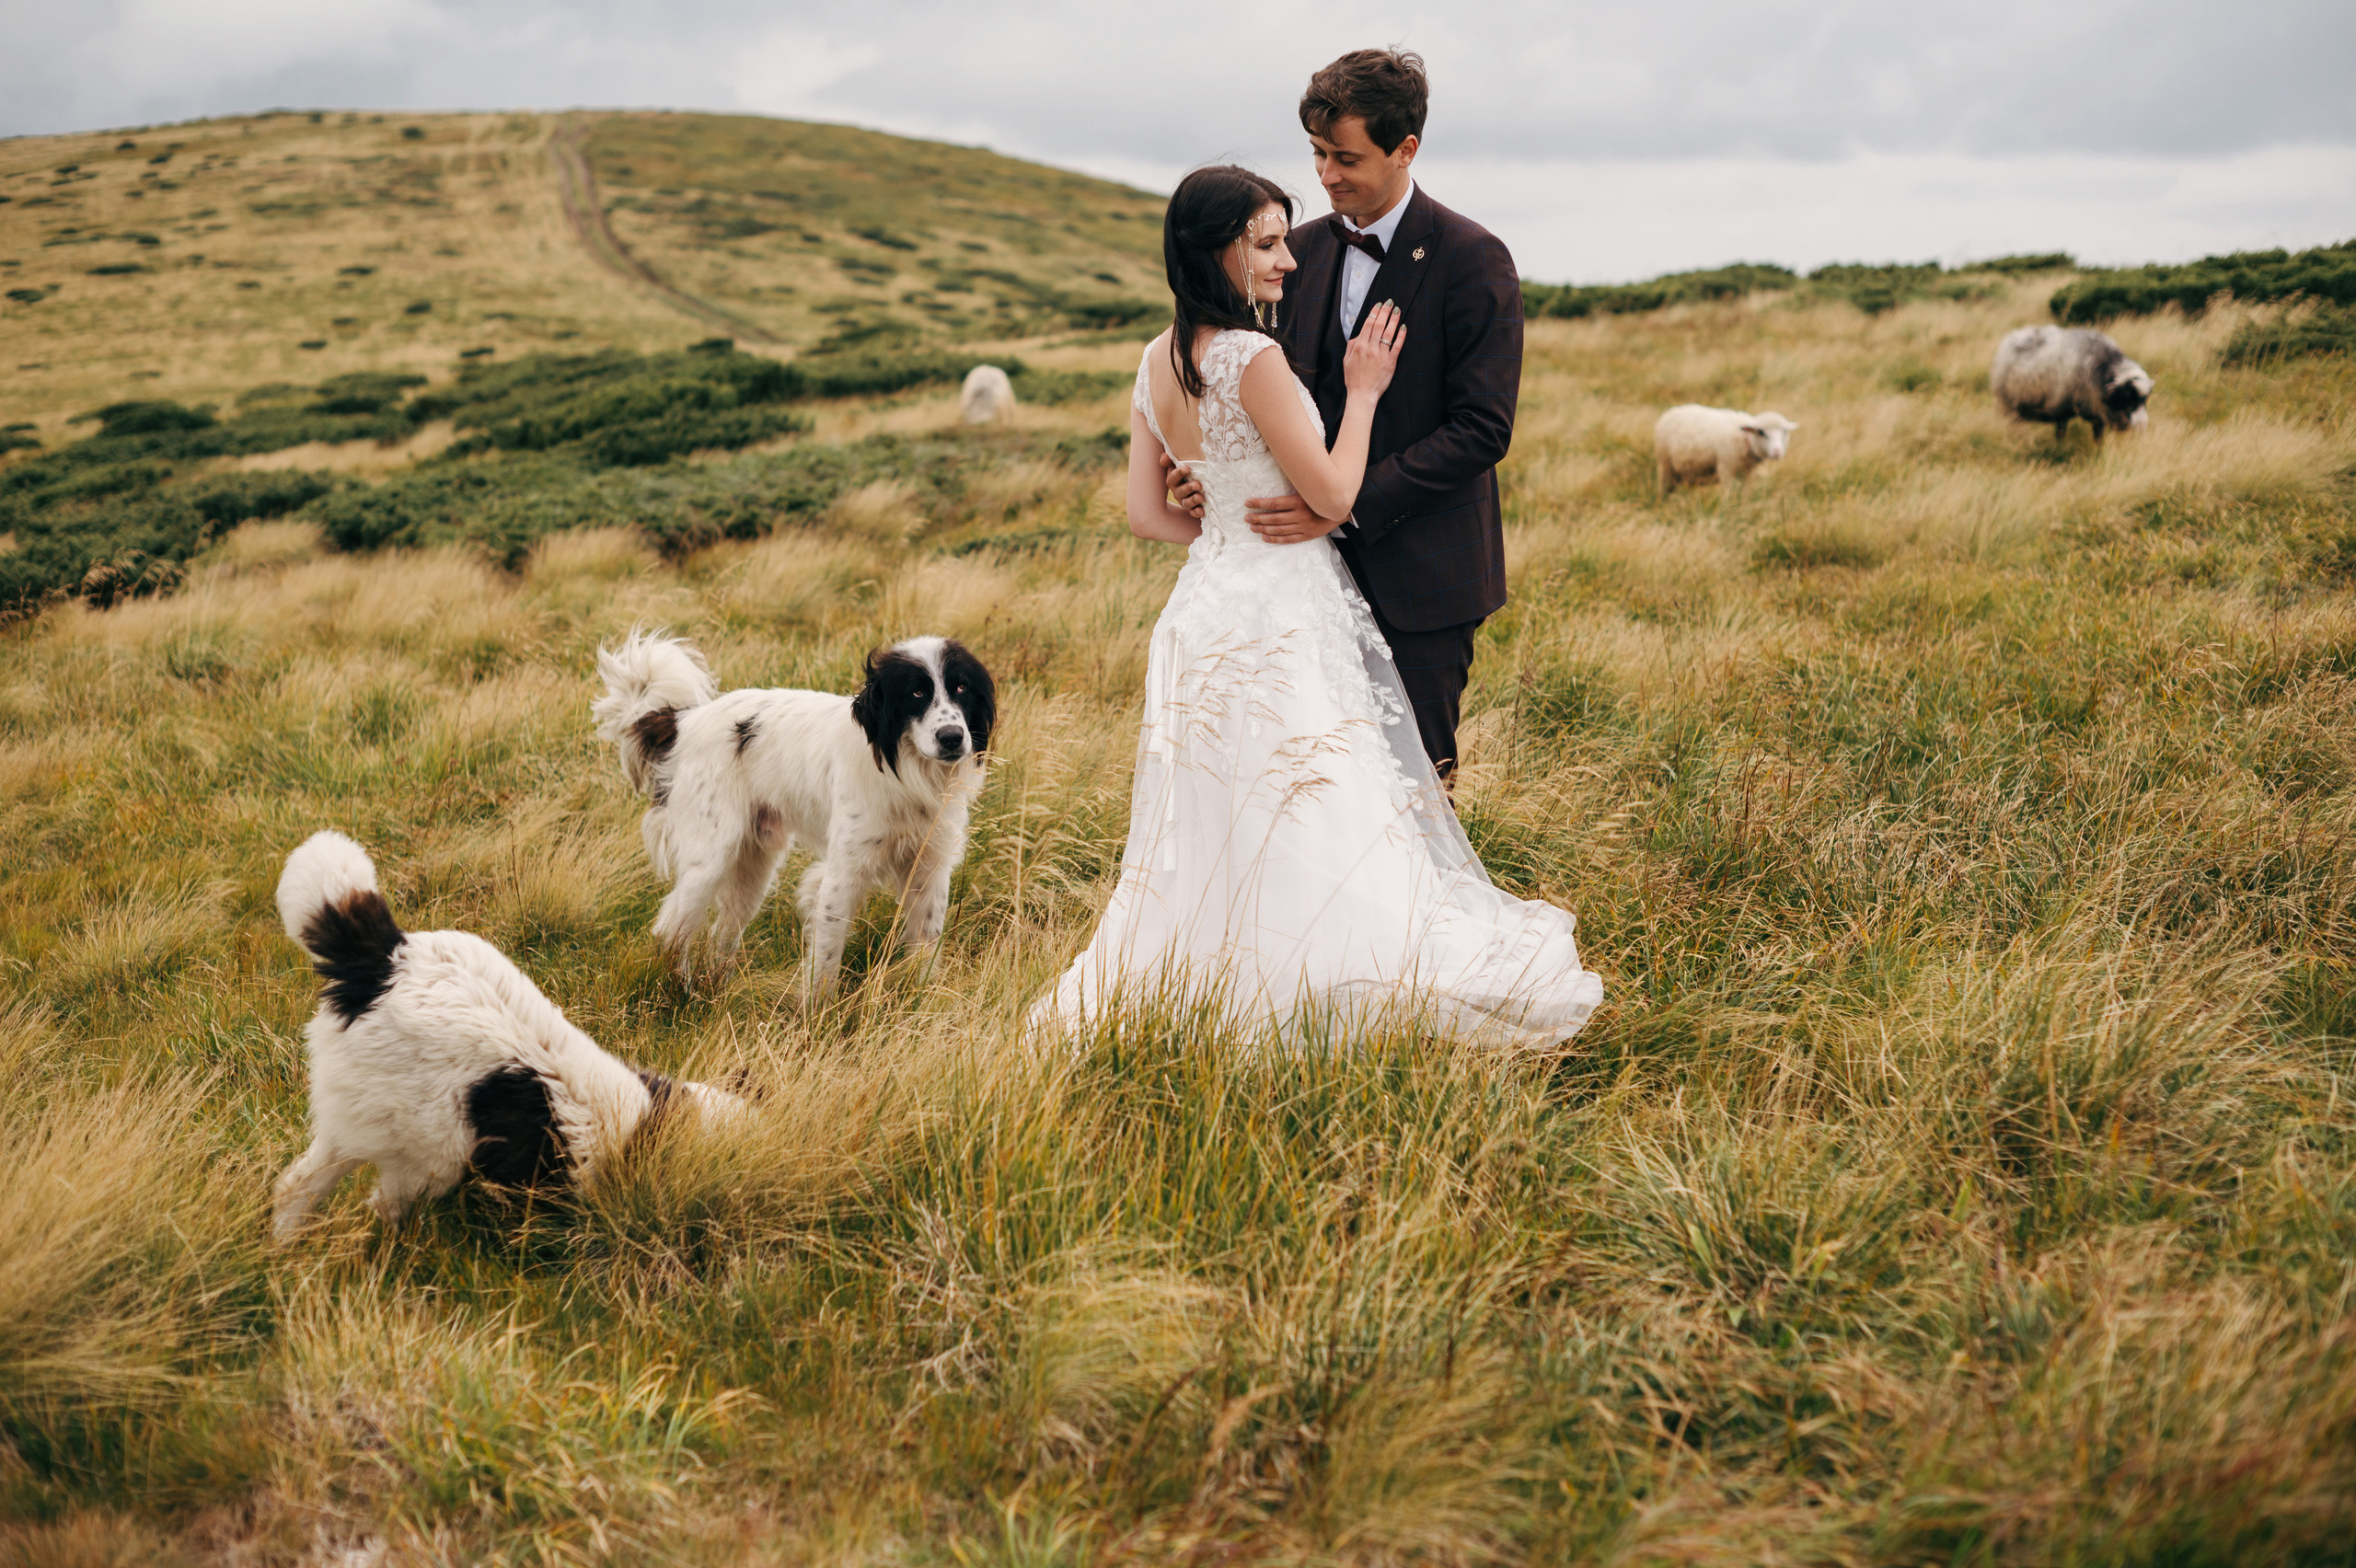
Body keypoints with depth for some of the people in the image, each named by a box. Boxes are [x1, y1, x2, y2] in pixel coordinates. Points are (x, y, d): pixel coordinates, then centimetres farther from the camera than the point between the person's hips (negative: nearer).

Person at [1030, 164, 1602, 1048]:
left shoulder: (1157, 362, 6)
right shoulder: (1252, 357, -19)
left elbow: (1147, 514, 10)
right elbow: (1332, 493, -13)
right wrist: (1363, 393, -2)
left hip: (1211, 604, 9)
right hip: (1283, 620, -9)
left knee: (1223, 831, 15)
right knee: (1316, 831, -2)